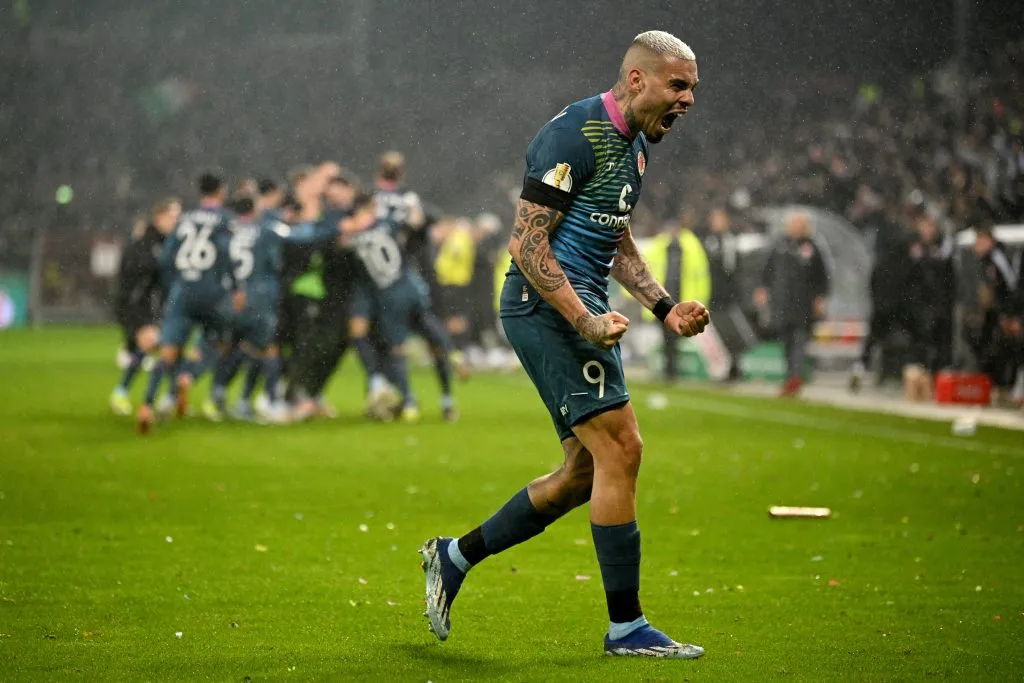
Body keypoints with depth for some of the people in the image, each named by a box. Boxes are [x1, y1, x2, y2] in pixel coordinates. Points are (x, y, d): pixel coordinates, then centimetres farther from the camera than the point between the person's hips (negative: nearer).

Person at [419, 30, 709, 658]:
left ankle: (454, 558, 25)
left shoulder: (635, 144, 17)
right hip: (548, 303, -10)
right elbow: (528, 241, -18)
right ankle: (627, 627, -8)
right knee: (620, 447, -14)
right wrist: (585, 320, -25)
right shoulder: (575, 135, -14)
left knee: (586, 474, 10)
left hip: (584, 308, 10)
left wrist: (665, 307, 15)